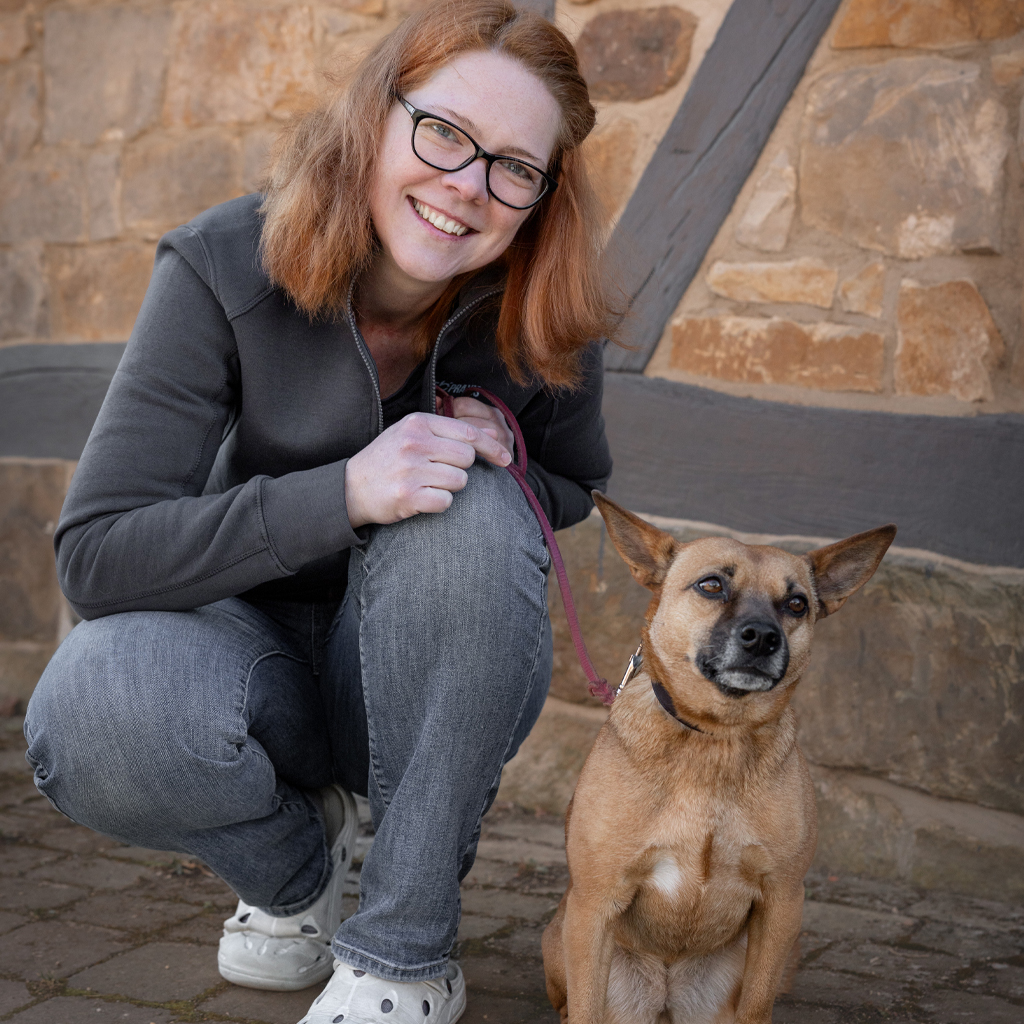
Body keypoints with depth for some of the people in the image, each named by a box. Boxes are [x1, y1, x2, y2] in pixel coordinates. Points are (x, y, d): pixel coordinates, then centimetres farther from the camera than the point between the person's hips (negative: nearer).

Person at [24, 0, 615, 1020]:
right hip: (263, 643, -1)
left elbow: (574, 497, 6)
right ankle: (296, 867, 3)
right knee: (89, 715, -33)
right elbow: (92, 553, -24)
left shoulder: (541, 316, -14)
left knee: (472, 508, -32)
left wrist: (503, 469, -20)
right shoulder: (227, 269, -20)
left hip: (438, 677, 1)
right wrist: (344, 493, -37)